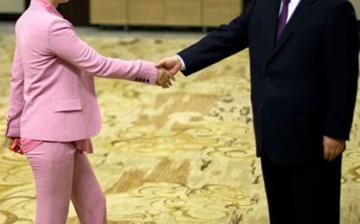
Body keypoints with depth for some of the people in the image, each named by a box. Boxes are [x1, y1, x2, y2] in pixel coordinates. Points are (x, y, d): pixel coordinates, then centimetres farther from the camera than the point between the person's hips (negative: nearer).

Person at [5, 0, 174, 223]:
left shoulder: (30, 20, 8)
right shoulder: (50, 25, -21)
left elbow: (18, 78, 15)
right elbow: (98, 65, -16)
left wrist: (16, 127, 22)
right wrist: (150, 71, -6)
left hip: (59, 134, 10)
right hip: (50, 137, -10)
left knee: (94, 205, 17)